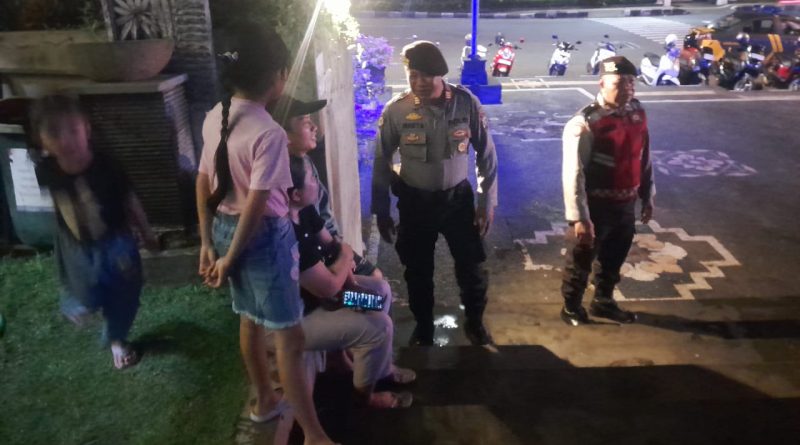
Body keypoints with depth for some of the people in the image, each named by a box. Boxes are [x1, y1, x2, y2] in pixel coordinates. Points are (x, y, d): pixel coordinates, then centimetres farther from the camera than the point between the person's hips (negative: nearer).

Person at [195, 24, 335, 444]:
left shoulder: (215, 117, 1)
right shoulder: (269, 133, -24)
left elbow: (204, 183, 6)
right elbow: (256, 206, -23)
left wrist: (208, 242, 12)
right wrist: (231, 258, -11)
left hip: (226, 227, 9)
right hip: (264, 236, -8)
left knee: (250, 320, 23)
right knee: (289, 336, 2)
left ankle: (264, 400, 43)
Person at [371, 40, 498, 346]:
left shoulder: (466, 103, -13)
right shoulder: (396, 110, -13)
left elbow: (486, 154, -3)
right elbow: (382, 162, -3)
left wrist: (488, 202, -2)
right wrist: (381, 212, 0)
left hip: (458, 198, 0)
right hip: (415, 202, 0)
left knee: (472, 267, 11)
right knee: (418, 271, 14)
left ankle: (474, 323, 39)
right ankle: (423, 327, 40)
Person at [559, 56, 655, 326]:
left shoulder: (637, 113, 0)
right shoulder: (585, 123, -22)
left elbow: (644, 159, 10)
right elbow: (573, 174, -22)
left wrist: (647, 197, 14)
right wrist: (580, 218, -22)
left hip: (625, 205, 6)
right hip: (595, 207, -6)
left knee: (613, 261, 23)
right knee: (580, 262, 14)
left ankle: (603, 302, 46)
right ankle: (571, 307, 36)